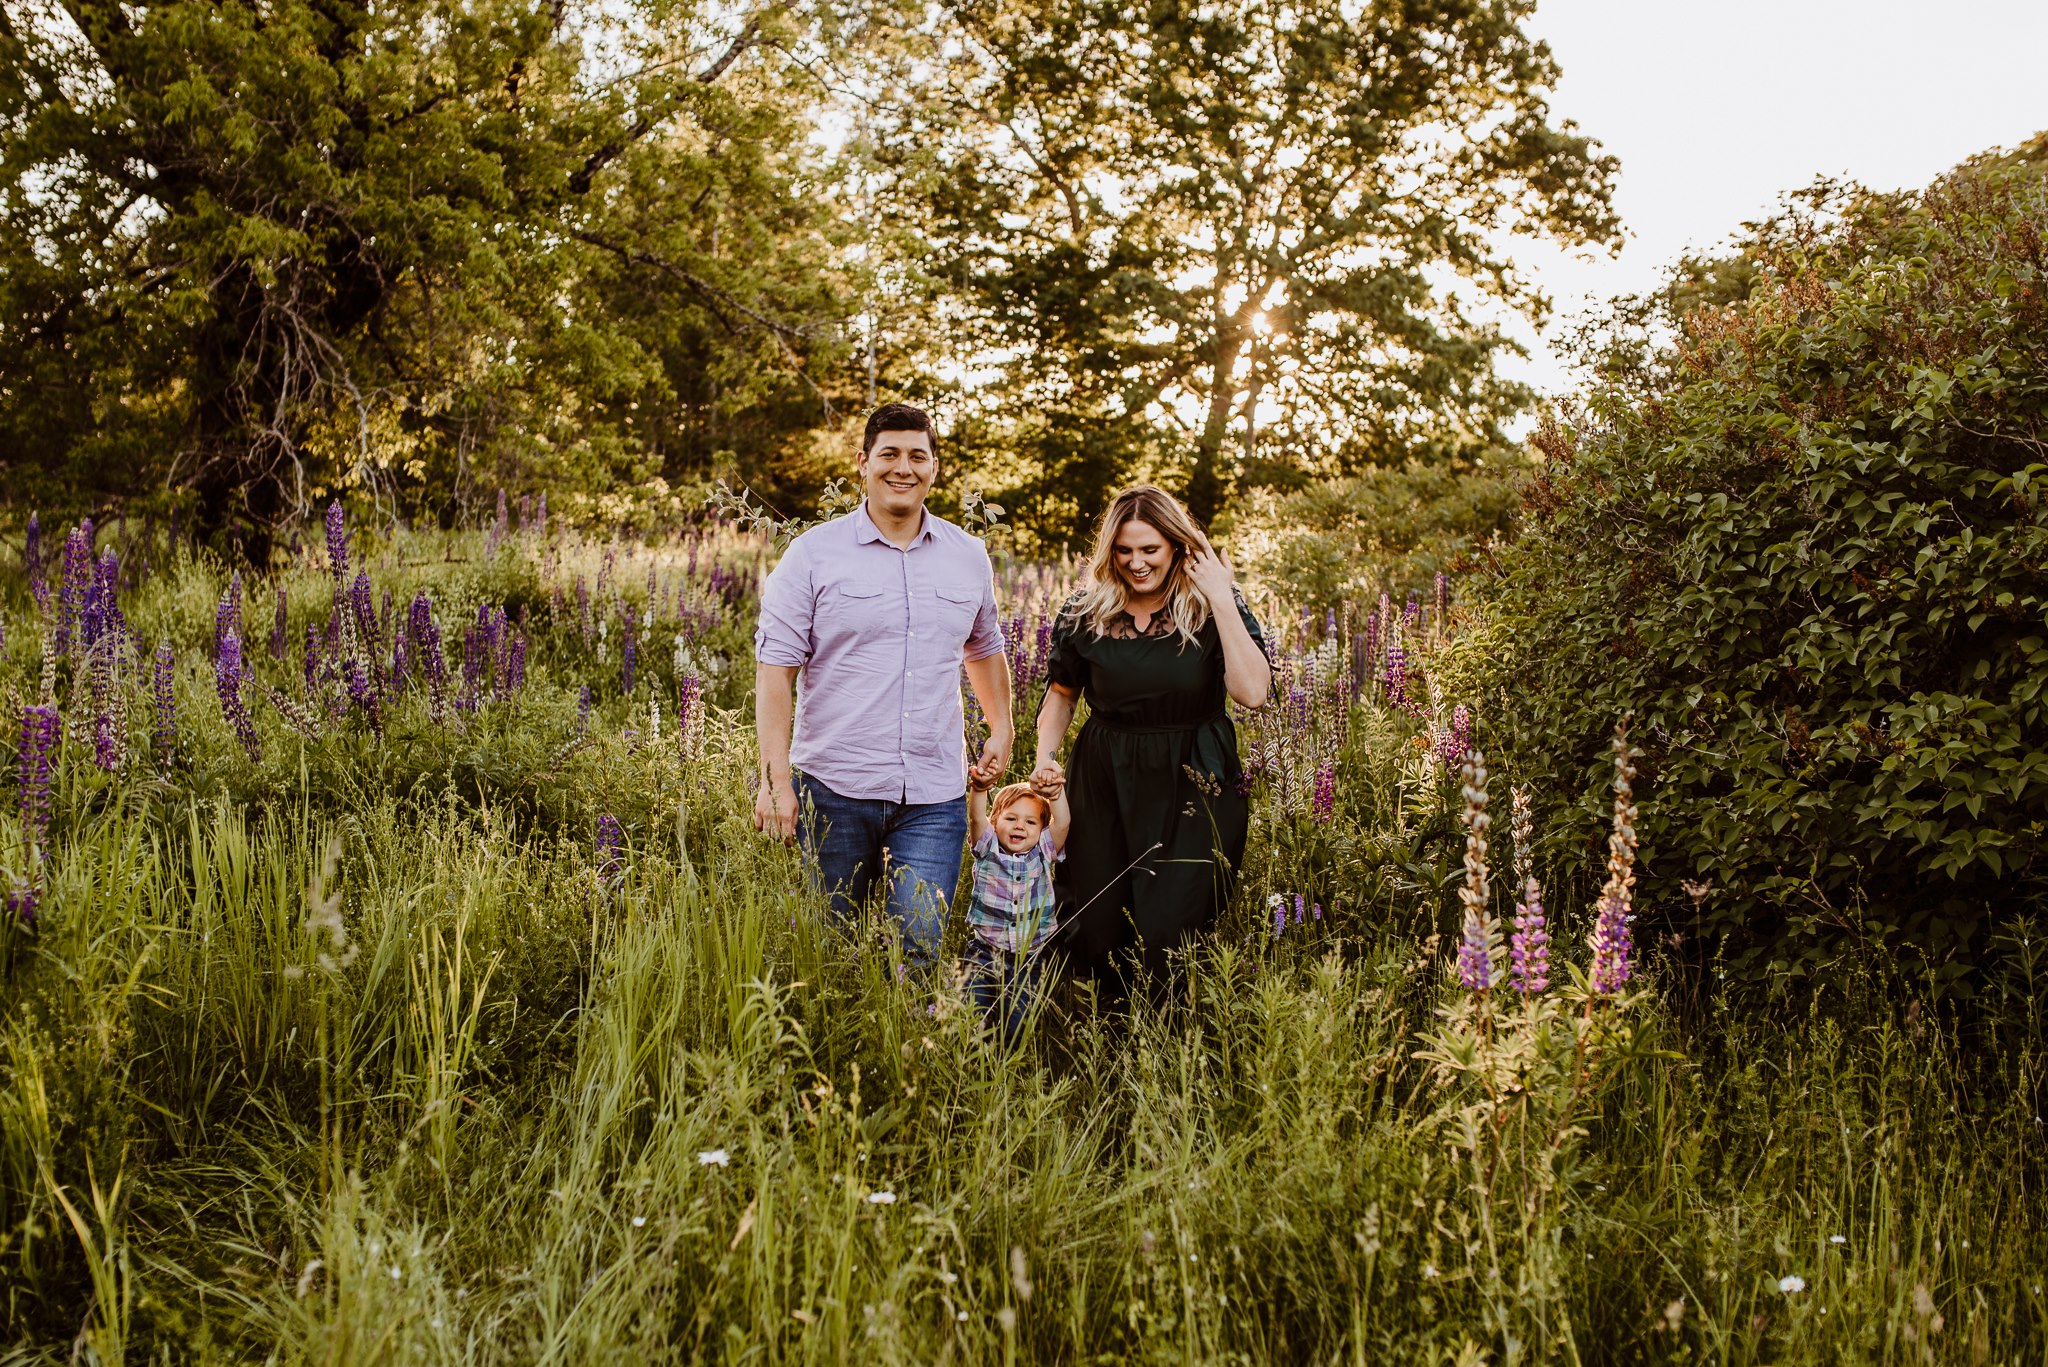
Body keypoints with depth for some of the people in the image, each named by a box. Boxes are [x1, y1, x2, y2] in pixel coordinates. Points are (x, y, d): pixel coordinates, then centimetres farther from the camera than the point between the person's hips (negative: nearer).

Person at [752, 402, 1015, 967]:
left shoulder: (968, 556, 10)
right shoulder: (814, 553, -2)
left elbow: (984, 648, 28)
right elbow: (774, 670, -5)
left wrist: (1002, 730, 19)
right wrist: (776, 780, -12)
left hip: (934, 798, 2)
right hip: (834, 790, -2)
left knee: (919, 947, -6)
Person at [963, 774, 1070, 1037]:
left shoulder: (1042, 855, 4)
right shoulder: (988, 850, 2)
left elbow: (1062, 823, -12)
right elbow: (976, 818, -16)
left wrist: (1054, 790, -30)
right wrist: (980, 786, -35)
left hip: (1029, 956, 1)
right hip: (984, 953, 0)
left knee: (1018, 1026, -5)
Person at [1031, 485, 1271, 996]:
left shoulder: (1212, 609, -6)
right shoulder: (1086, 613, 0)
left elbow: (1253, 692, -22)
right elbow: (1061, 693, 16)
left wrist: (1221, 599, -21)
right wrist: (1045, 758, 0)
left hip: (1193, 787, -3)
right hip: (1105, 786, 3)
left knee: (1169, 937, -6)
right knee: (1094, 930, 7)